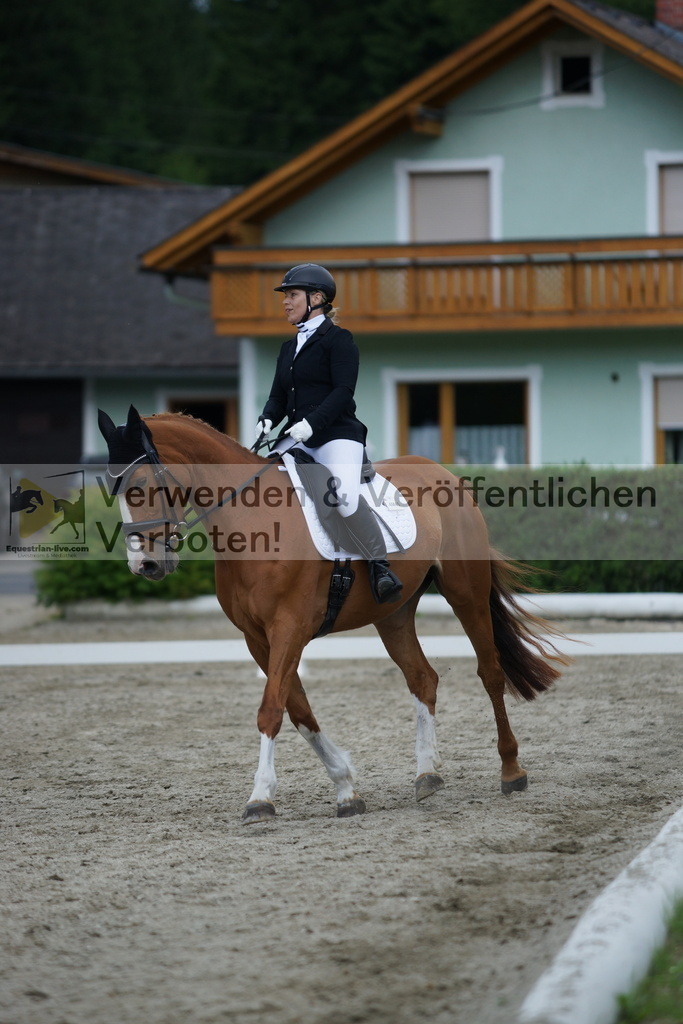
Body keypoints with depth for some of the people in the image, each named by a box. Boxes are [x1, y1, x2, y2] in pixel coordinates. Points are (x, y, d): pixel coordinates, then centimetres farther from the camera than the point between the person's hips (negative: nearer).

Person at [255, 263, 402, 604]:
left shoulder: (338, 339, 0)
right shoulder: (289, 348, 22)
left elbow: (343, 391, -12)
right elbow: (279, 396, 20)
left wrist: (311, 422, -24)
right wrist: (267, 419, -3)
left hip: (337, 434, -7)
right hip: (296, 438, 7)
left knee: (346, 498, -30)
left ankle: (380, 568, -21)